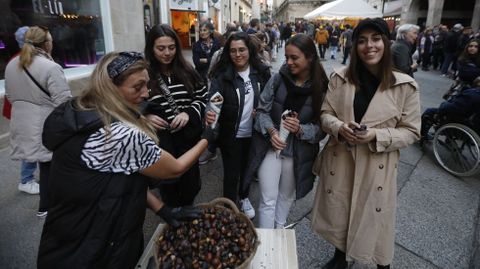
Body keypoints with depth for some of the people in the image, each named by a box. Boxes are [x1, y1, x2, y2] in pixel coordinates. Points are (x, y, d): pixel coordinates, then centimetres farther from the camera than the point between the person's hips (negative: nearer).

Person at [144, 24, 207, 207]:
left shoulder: (187, 71, 1)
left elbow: (203, 96, 5)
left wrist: (189, 113, -12)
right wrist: (145, 117, -20)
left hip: (188, 137, 3)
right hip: (160, 141, -2)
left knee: (190, 182, 17)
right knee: (168, 184, 15)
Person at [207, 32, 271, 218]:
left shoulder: (261, 72, -6)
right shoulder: (222, 74, -15)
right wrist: (210, 113, -48)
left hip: (253, 133, 4)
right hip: (231, 135, -3)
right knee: (231, 174, 6)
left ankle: (244, 198, 50)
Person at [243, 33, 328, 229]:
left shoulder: (322, 88, -9)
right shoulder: (278, 79, -6)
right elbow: (262, 109, -3)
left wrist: (301, 129, -24)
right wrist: (272, 131, -20)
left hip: (298, 152, 1)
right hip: (270, 146, 0)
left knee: (286, 197, 21)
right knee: (268, 200, 4)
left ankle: (279, 233, 46)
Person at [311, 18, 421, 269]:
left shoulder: (405, 86, -8)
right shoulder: (339, 78, -2)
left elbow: (411, 131, -4)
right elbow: (325, 113, 3)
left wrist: (377, 136, -21)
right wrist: (339, 127, -20)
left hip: (377, 166, -2)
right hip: (339, 160, 3)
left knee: (374, 219, 11)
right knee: (338, 214, 19)